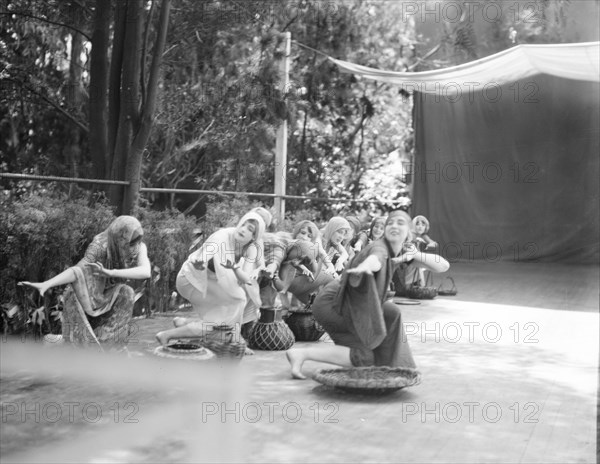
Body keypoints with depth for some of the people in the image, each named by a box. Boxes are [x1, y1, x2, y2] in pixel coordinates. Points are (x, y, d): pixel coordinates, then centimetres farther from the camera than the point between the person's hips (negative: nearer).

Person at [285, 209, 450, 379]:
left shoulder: (403, 251, 3)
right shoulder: (380, 248, -23)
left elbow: (443, 266, -1)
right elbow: (374, 261, -50)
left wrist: (417, 255, -20)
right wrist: (364, 267, -74)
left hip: (347, 304, 9)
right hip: (330, 305, -9)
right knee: (363, 358, -12)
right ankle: (301, 354, -13)